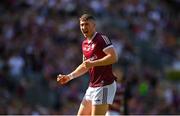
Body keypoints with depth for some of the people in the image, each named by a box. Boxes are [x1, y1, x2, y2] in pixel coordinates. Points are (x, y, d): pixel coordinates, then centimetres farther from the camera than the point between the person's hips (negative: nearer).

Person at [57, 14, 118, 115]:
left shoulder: (102, 38, -10)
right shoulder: (84, 44, 17)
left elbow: (114, 57, -21)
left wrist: (93, 63, -22)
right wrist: (69, 77, 19)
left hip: (105, 85, -9)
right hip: (92, 87, 9)